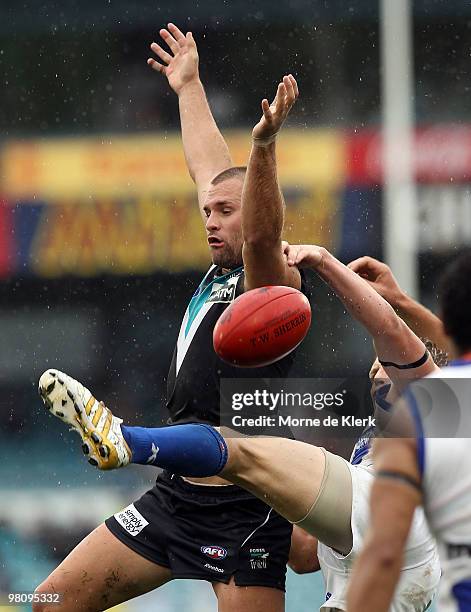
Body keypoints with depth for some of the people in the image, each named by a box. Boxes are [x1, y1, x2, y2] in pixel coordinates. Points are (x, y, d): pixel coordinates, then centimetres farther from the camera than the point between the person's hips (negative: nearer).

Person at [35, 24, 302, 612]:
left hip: (242, 513, -8)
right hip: (172, 499, 8)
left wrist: (263, 146, -43)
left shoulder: (271, 282, -5)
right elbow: (209, 170, 28)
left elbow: (260, 237, -29)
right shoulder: (218, 275, 16)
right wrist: (188, 87, 40)